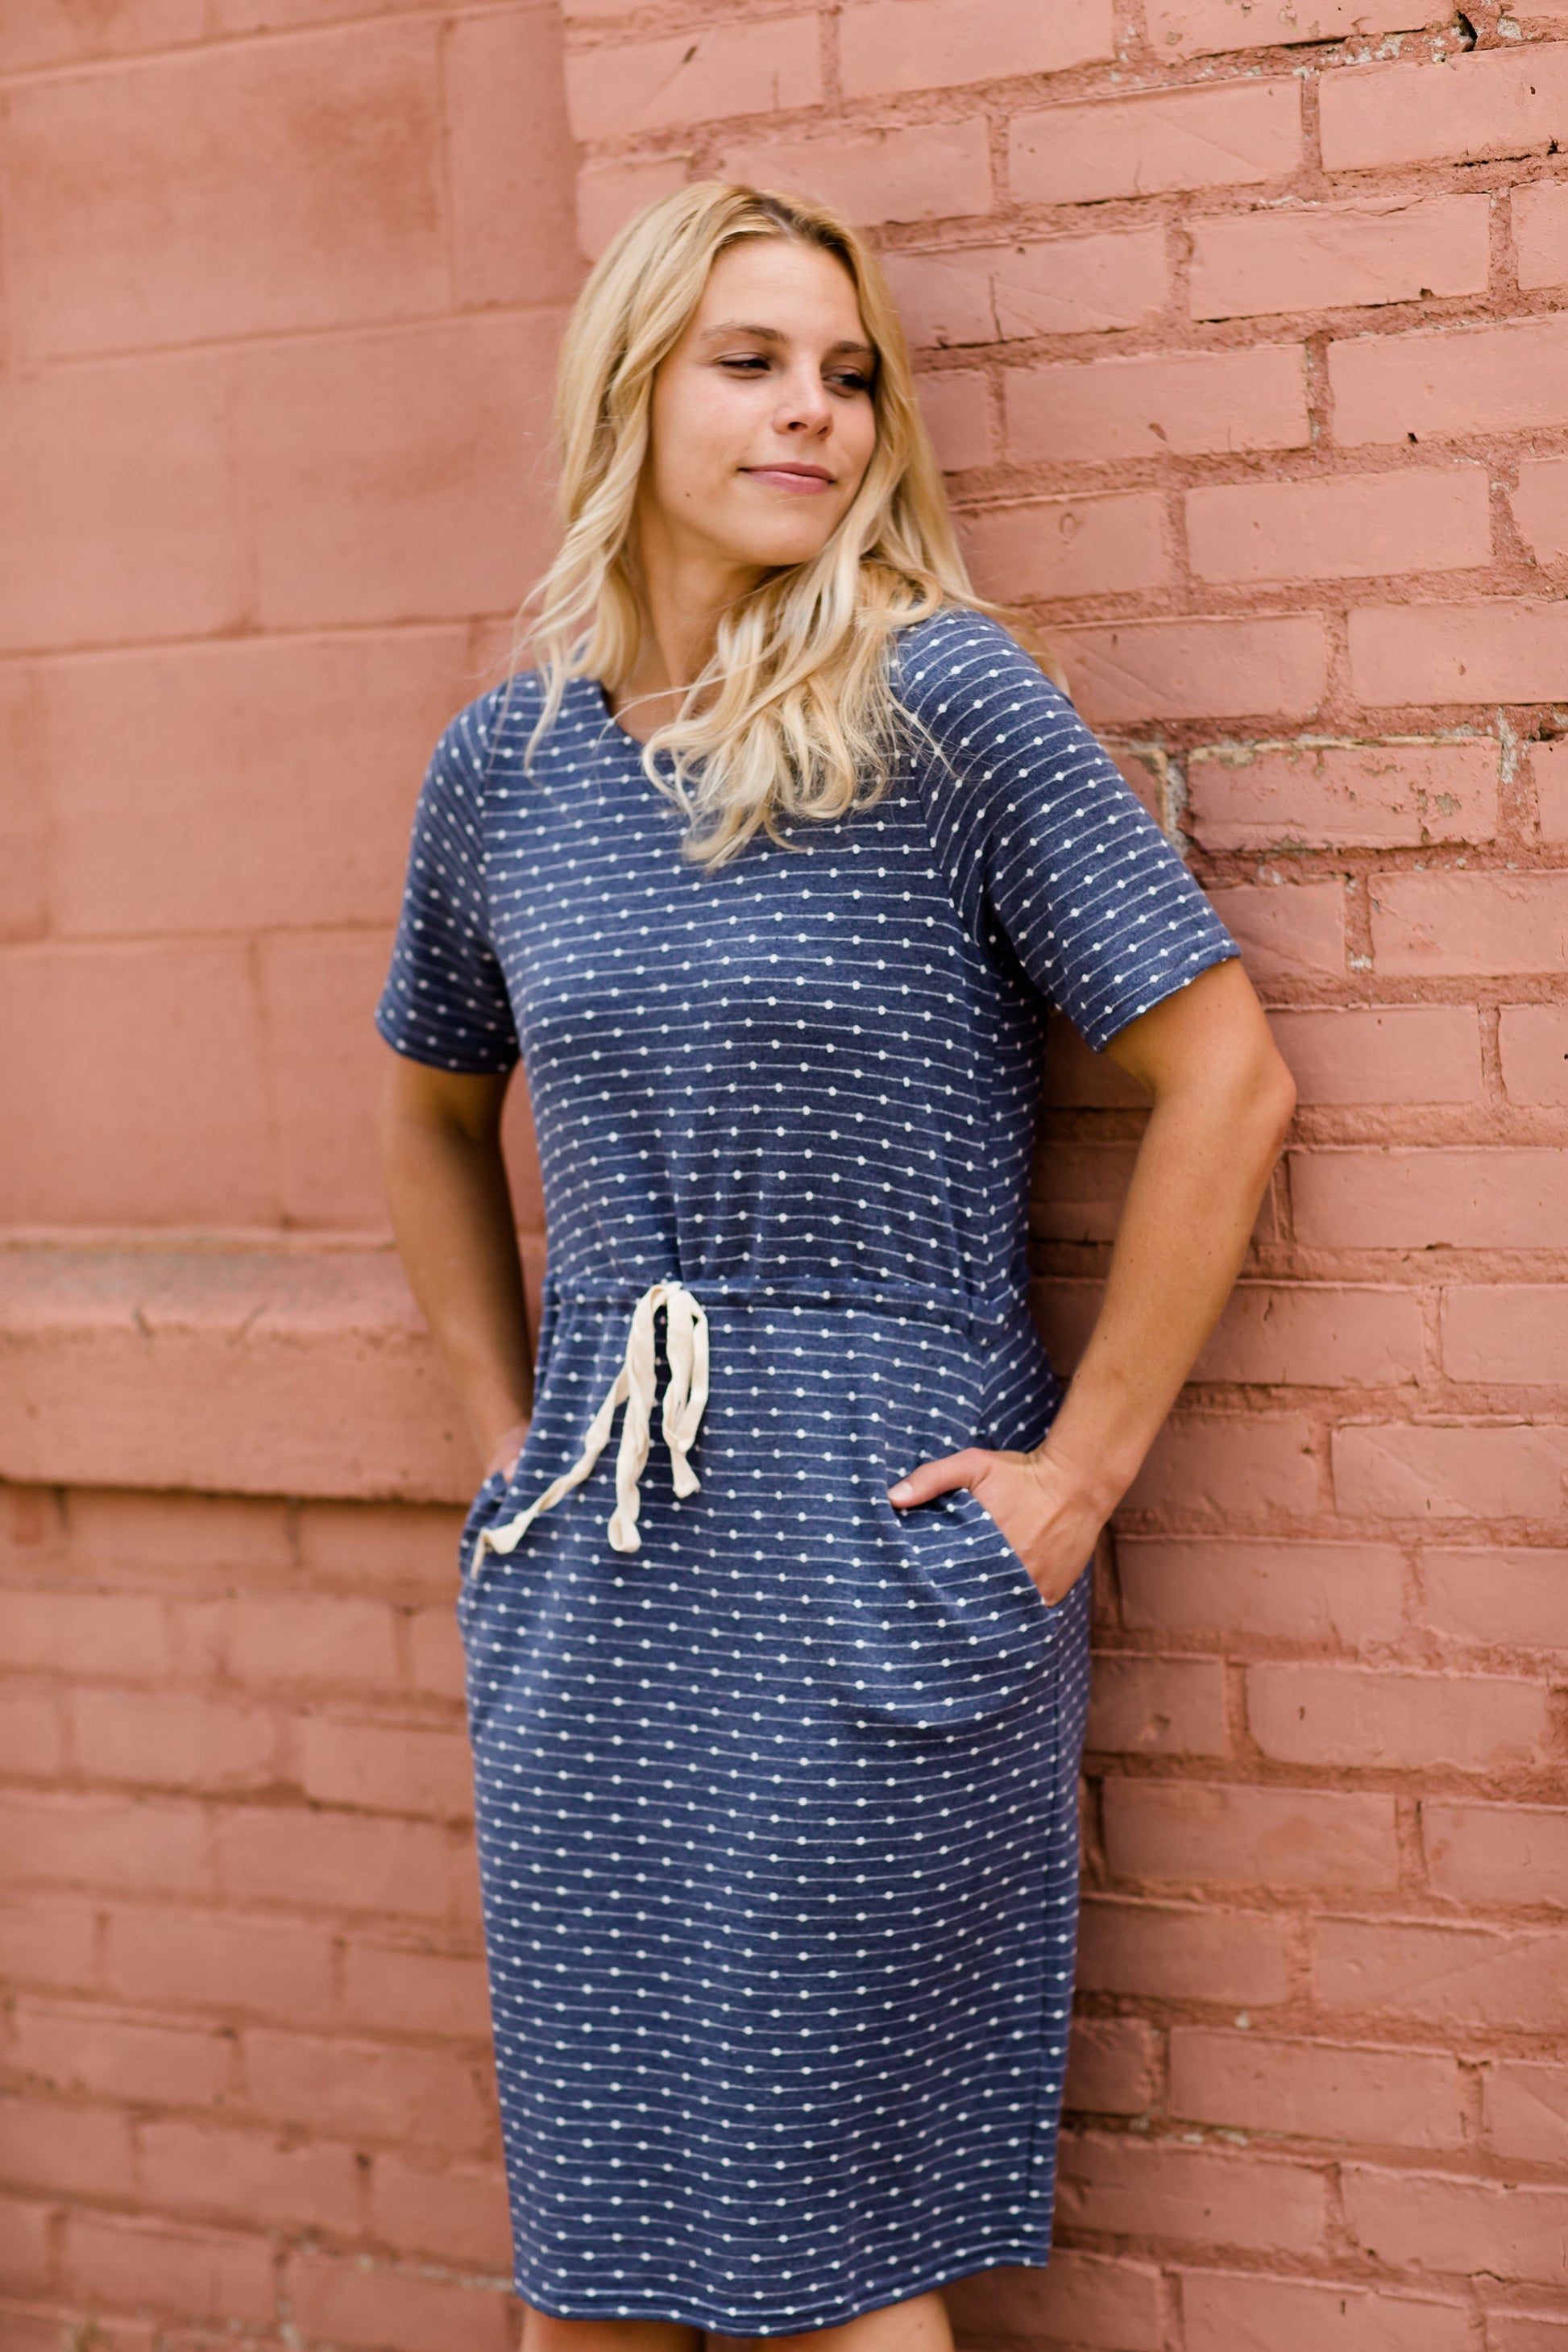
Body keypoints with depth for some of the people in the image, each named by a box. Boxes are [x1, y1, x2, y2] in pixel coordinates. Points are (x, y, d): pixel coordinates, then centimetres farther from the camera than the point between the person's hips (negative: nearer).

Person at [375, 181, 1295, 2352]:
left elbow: (1228, 1080, -10)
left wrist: (1082, 1467, -10)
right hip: (586, 1596, 4)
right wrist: (510, 1433, 13)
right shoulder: (506, 760, 6)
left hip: (880, 1572, -4)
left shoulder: (942, 701, -8)